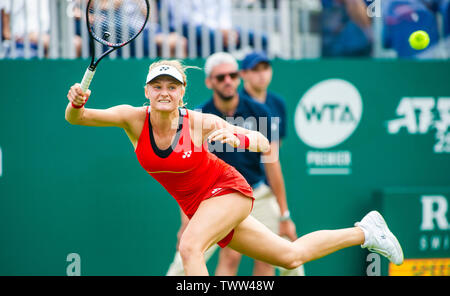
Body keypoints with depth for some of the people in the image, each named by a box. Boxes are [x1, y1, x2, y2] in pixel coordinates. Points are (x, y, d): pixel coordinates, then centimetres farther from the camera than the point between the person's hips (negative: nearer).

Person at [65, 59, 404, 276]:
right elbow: (77, 118, -25)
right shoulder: (134, 119, -15)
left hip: (228, 190, -4)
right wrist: (76, 105, -47)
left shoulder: (200, 123, -22)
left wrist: (238, 138, -37)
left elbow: (265, 144, -16)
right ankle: (365, 232, 33)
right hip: (197, 206, 4)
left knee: (189, 246, -33)